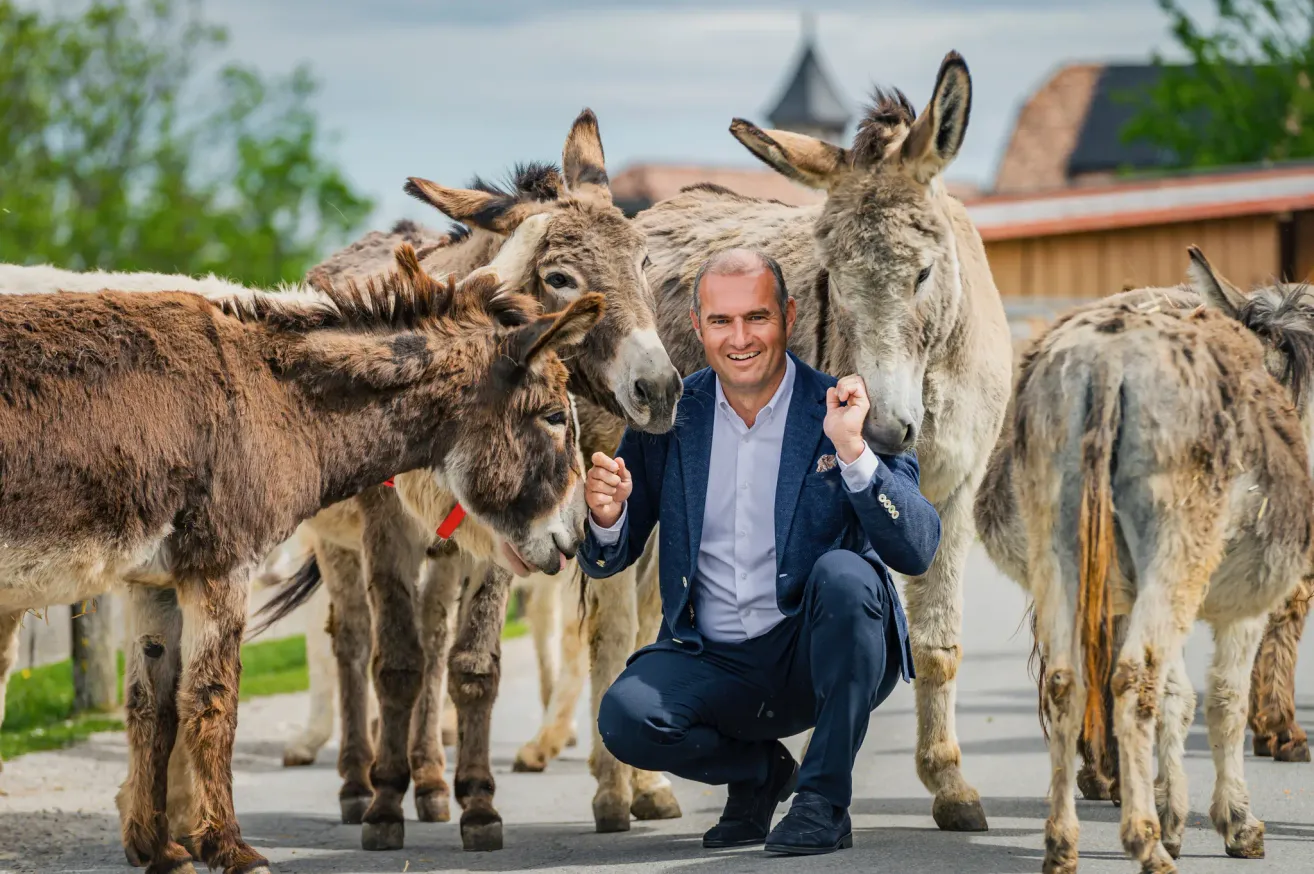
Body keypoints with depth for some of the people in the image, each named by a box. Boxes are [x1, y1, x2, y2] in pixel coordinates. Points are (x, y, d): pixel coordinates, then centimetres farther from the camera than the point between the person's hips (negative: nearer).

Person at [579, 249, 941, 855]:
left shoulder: (848, 409, -6)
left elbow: (918, 552, -15)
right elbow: (608, 561, 8)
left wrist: (853, 451, -29)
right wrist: (607, 518, -17)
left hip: (820, 655, -2)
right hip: (713, 663, 2)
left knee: (843, 573, -32)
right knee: (624, 717, -26)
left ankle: (825, 799, -18)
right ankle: (760, 770, 8)